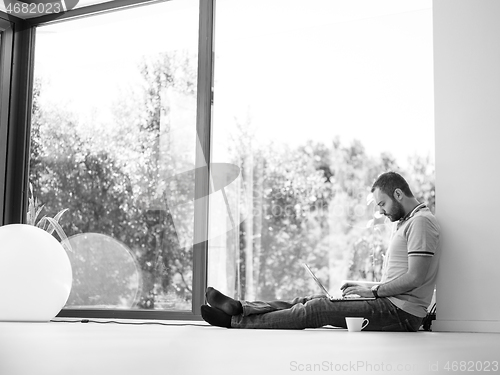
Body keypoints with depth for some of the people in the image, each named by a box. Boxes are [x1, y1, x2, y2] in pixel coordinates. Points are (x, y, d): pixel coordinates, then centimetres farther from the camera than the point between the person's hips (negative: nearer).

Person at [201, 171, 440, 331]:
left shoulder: (421, 221, -11)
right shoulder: (405, 222, 23)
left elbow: (415, 277, -20)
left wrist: (373, 291, -12)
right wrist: (365, 288, 10)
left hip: (400, 312, -10)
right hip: (391, 305, 10)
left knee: (317, 308, -16)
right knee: (310, 301, 0)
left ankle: (236, 322, -14)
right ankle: (239, 308, -5)